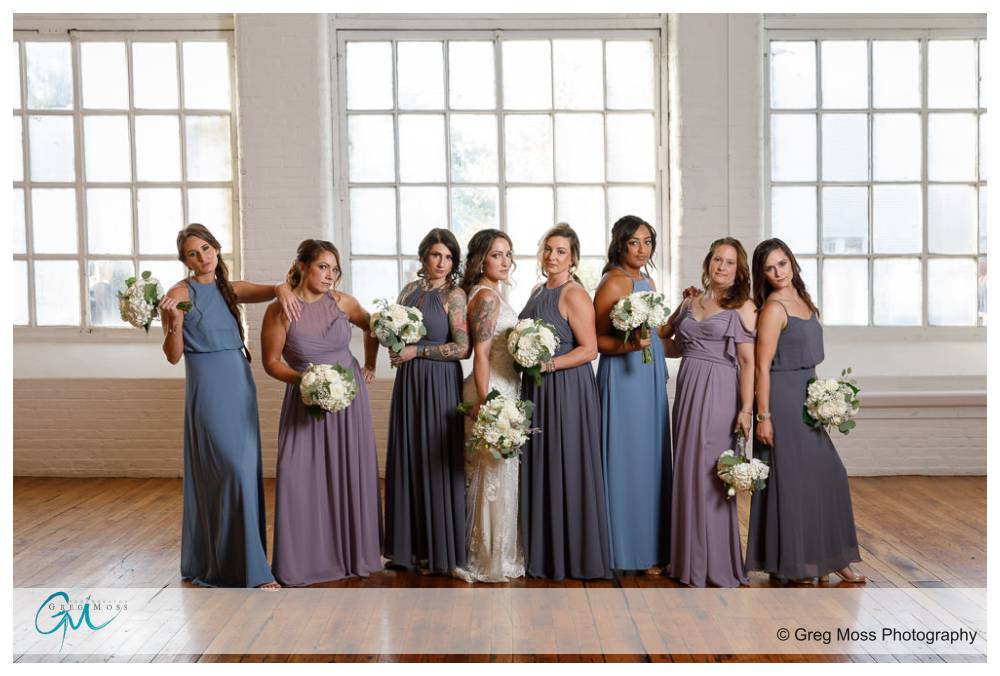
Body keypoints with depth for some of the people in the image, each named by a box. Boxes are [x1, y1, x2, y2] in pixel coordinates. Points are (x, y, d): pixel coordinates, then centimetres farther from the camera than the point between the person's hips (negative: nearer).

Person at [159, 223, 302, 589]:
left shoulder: (231, 289, 12)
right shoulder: (180, 294, -4)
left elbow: (269, 290, -6)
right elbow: (173, 355, -8)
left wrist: (281, 289, -28)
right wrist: (174, 321, -25)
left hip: (241, 384, 7)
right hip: (208, 388, -6)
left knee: (246, 471, 10)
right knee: (232, 471, -10)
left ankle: (208, 561, 25)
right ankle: (247, 567, -1)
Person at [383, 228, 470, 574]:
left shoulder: (454, 295, -7)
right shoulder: (409, 290, 11)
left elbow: (462, 348, -14)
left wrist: (416, 351, -11)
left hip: (439, 383, -6)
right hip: (408, 381, 6)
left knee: (436, 463, -1)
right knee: (406, 459, 8)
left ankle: (440, 550, 12)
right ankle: (410, 546, 19)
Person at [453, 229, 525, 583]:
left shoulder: (491, 294, 15)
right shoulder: (487, 296, -14)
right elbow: (481, 355, -20)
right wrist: (485, 405, -23)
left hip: (503, 391, 10)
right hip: (492, 393, -10)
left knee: (493, 472, 15)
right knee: (495, 472, -2)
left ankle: (494, 551, 26)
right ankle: (490, 558, 8)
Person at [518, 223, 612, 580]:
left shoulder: (574, 295, -11)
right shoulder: (538, 291, 14)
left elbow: (589, 349, -16)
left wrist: (548, 364, -21)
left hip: (567, 388, -8)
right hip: (537, 390, 8)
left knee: (566, 468, -1)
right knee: (539, 468, 11)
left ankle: (573, 554, 12)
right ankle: (544, 552, 23)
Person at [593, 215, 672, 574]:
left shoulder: (647, 282, 15)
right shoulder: (613, 283, -11)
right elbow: (596, 339, -16)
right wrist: (631, 346, -27)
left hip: (652, 375, 9)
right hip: (623, 377, -9)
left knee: (651, 456, 11)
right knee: (627, 458, -3)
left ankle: (650, 541, 21)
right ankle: (629, 548, 7)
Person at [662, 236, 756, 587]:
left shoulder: (743, 306, 0)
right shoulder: (690, 302, 15)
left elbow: (748, 361, -6)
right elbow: (675, 347, 23)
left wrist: (746, 408, -12)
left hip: (720, 393, -5)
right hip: (687, 388, 5)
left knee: (711, 474, -4)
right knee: (686, 472, 7)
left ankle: (716, 563, 9)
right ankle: (688, 559, 19)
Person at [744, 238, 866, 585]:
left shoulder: (802, 299, 11)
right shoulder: (773, 308, -14)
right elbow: (762, 366, -17)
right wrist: (763, 416, -20)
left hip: (806, 398, 9)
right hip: (782, 400, -9)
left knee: (827, 475, 11)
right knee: (790, 479, 0)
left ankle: (830, 557, 23)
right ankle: (791, 564, 13)